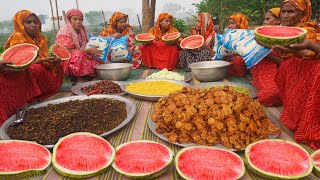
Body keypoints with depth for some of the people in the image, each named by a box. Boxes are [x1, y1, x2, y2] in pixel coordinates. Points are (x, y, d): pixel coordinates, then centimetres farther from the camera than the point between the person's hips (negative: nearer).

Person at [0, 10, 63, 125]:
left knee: (57, 68, -9)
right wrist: (41, 60, -30)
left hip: (36, 71, 6)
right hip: (18, 74, -6)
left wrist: (53, 61, -25)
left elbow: (45, 59, -1)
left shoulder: (41, 39, 6)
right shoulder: (17, 38, -11)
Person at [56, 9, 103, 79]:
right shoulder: (64, 31, -12)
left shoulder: (82, 29, 9)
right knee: (78, 56, -37)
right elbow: (68, 51, -19)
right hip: (67, 61, -7)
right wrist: (88, 51, -24)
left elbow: (86, 45, 16)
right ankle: (80, 80, -27)